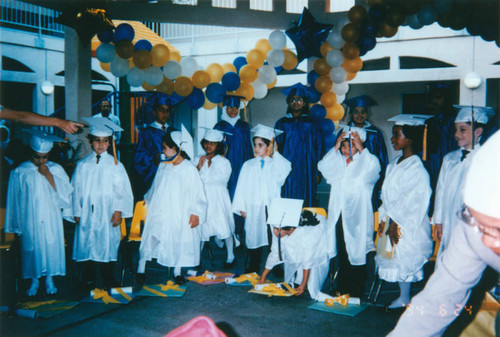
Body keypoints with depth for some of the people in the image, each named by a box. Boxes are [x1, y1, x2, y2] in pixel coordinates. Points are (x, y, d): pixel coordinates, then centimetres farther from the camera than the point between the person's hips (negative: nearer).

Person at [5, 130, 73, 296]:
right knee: (32, 249, 9)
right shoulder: (19, 172, -4)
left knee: (51, 248, 8)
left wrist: (48, 175, -17)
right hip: (30, 222, 0)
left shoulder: (56, 169, -2)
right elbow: (14, 201, 2)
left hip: (51, 221, 1)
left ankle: (49, 278, 27)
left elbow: (64, 195, -11)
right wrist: (16, 225, 4)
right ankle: (34, 280, 28)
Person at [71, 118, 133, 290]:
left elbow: (123, 191, 3)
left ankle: (106, 286, 9)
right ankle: (97, 285, 8)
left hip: (108, 216, -1)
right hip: (87, 216, 2)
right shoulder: (82, 165, 7)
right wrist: (77, 212, 4)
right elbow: (76, 190, 9)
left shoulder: (115, 165, 3)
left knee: (106, 249, -1)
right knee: (90, 249, -1)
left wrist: (119, 211, -5)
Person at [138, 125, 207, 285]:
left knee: (179, 241, 5)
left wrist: (196, 213, -12)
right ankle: (141, 267, 20)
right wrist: (148, 199, 26)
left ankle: (177, 272, 21)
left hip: (179, 215, -3)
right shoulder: (163, 167, 4)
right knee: (150, 238, 6)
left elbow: (197, 193, -8)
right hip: (158, 212, 4)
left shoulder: (190, 169, -10)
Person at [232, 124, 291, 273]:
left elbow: (286, 169, -18)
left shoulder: (276, 163, 5)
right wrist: (241, 206, 0)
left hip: (272, 207, -1)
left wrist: (275, 153, -10)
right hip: (253, 208, 2)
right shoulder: (248, 165, 10)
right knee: (253, 235, 4)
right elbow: (242, 186, 7)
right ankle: (254, 265, 16)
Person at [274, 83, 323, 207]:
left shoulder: (311, 123, 9)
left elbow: (318, 147, 7)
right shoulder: (282, 123, 9)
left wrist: (317, 171, 0)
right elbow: (276, 148, 8)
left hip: (306, 171, 0)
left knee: (305, 205, 0)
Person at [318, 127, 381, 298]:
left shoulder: (367, 160, 0)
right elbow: (323, 167, -3)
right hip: (339, 214, 4)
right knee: (341, 253, 10)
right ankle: (342, 289, 21)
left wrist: (361, 149, -18)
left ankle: (357, 293, 7)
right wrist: (335, 148, -7)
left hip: (357, 216, -4)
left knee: (357, 252, -2)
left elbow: (374, 170, -21)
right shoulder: (338, 160, 11)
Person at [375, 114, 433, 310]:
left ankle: (405, 298, 12)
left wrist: (395, 222, -14)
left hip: (407, 226, -8)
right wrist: (384, 219, 7)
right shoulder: (393, 165, 9)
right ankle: (403, 297, 23)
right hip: (392, 221, 8)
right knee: (395, 260, 11)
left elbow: (412, 201, -17)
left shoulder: (416, 169, -16)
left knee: (404, 260, -1)